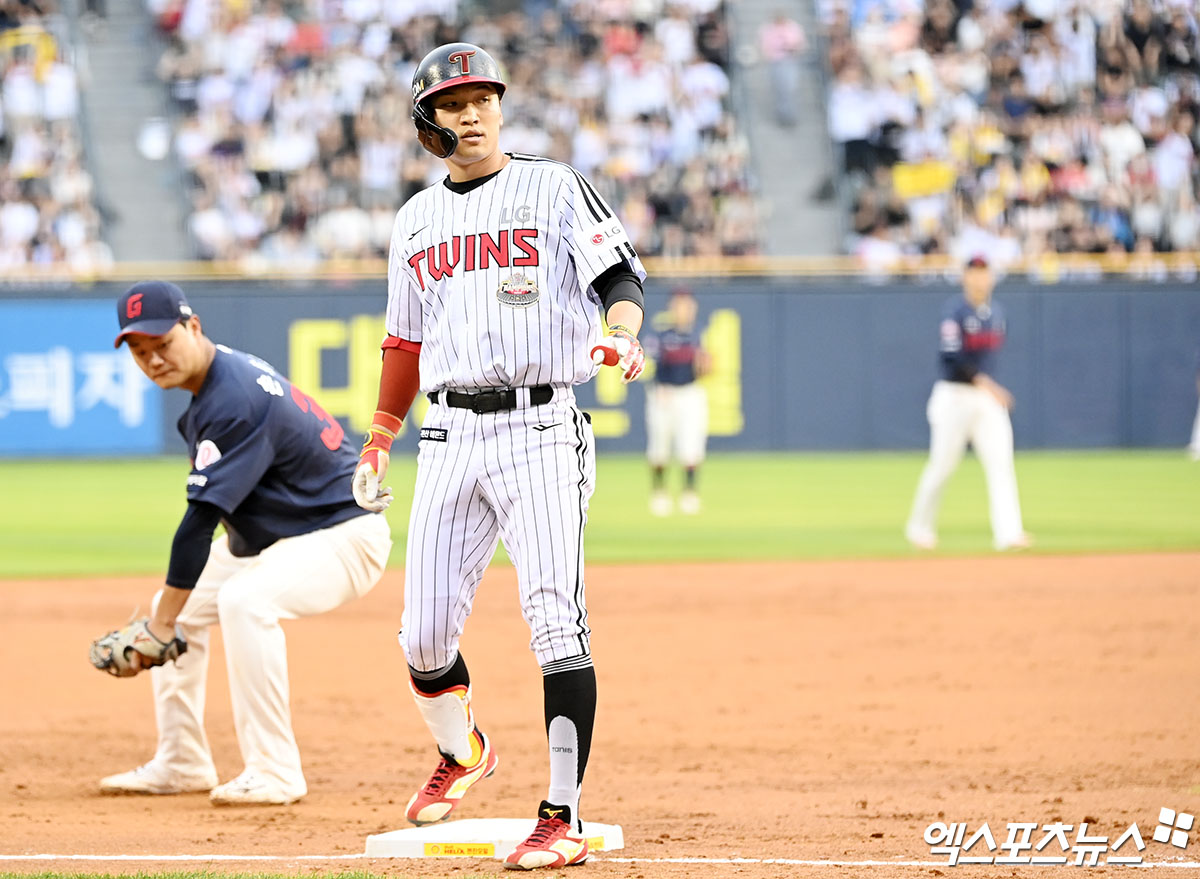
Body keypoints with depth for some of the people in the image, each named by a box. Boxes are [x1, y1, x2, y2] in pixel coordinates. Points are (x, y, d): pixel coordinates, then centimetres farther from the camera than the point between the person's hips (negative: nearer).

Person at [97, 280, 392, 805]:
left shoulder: (234, 402, -27)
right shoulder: (225, 368, 3)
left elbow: (202, 519, -29)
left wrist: (161, 626, -27)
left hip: (341, 531, -11)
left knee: (244, 601, -34)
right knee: (179, 606, 11)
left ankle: (275, 774, -29)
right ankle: (181, 764, 19)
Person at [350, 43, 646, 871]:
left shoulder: (555, 189, 3)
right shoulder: (416, 220, 17)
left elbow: (620, 275, -7)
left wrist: (620, 335, -28)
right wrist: (378, 442, 21)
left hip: (540, 430, -4)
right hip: (451, 435, 5)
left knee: (556, 620, -15)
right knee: (425, 636, 2)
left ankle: (565, 819, -15)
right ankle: (461, 752, 33)